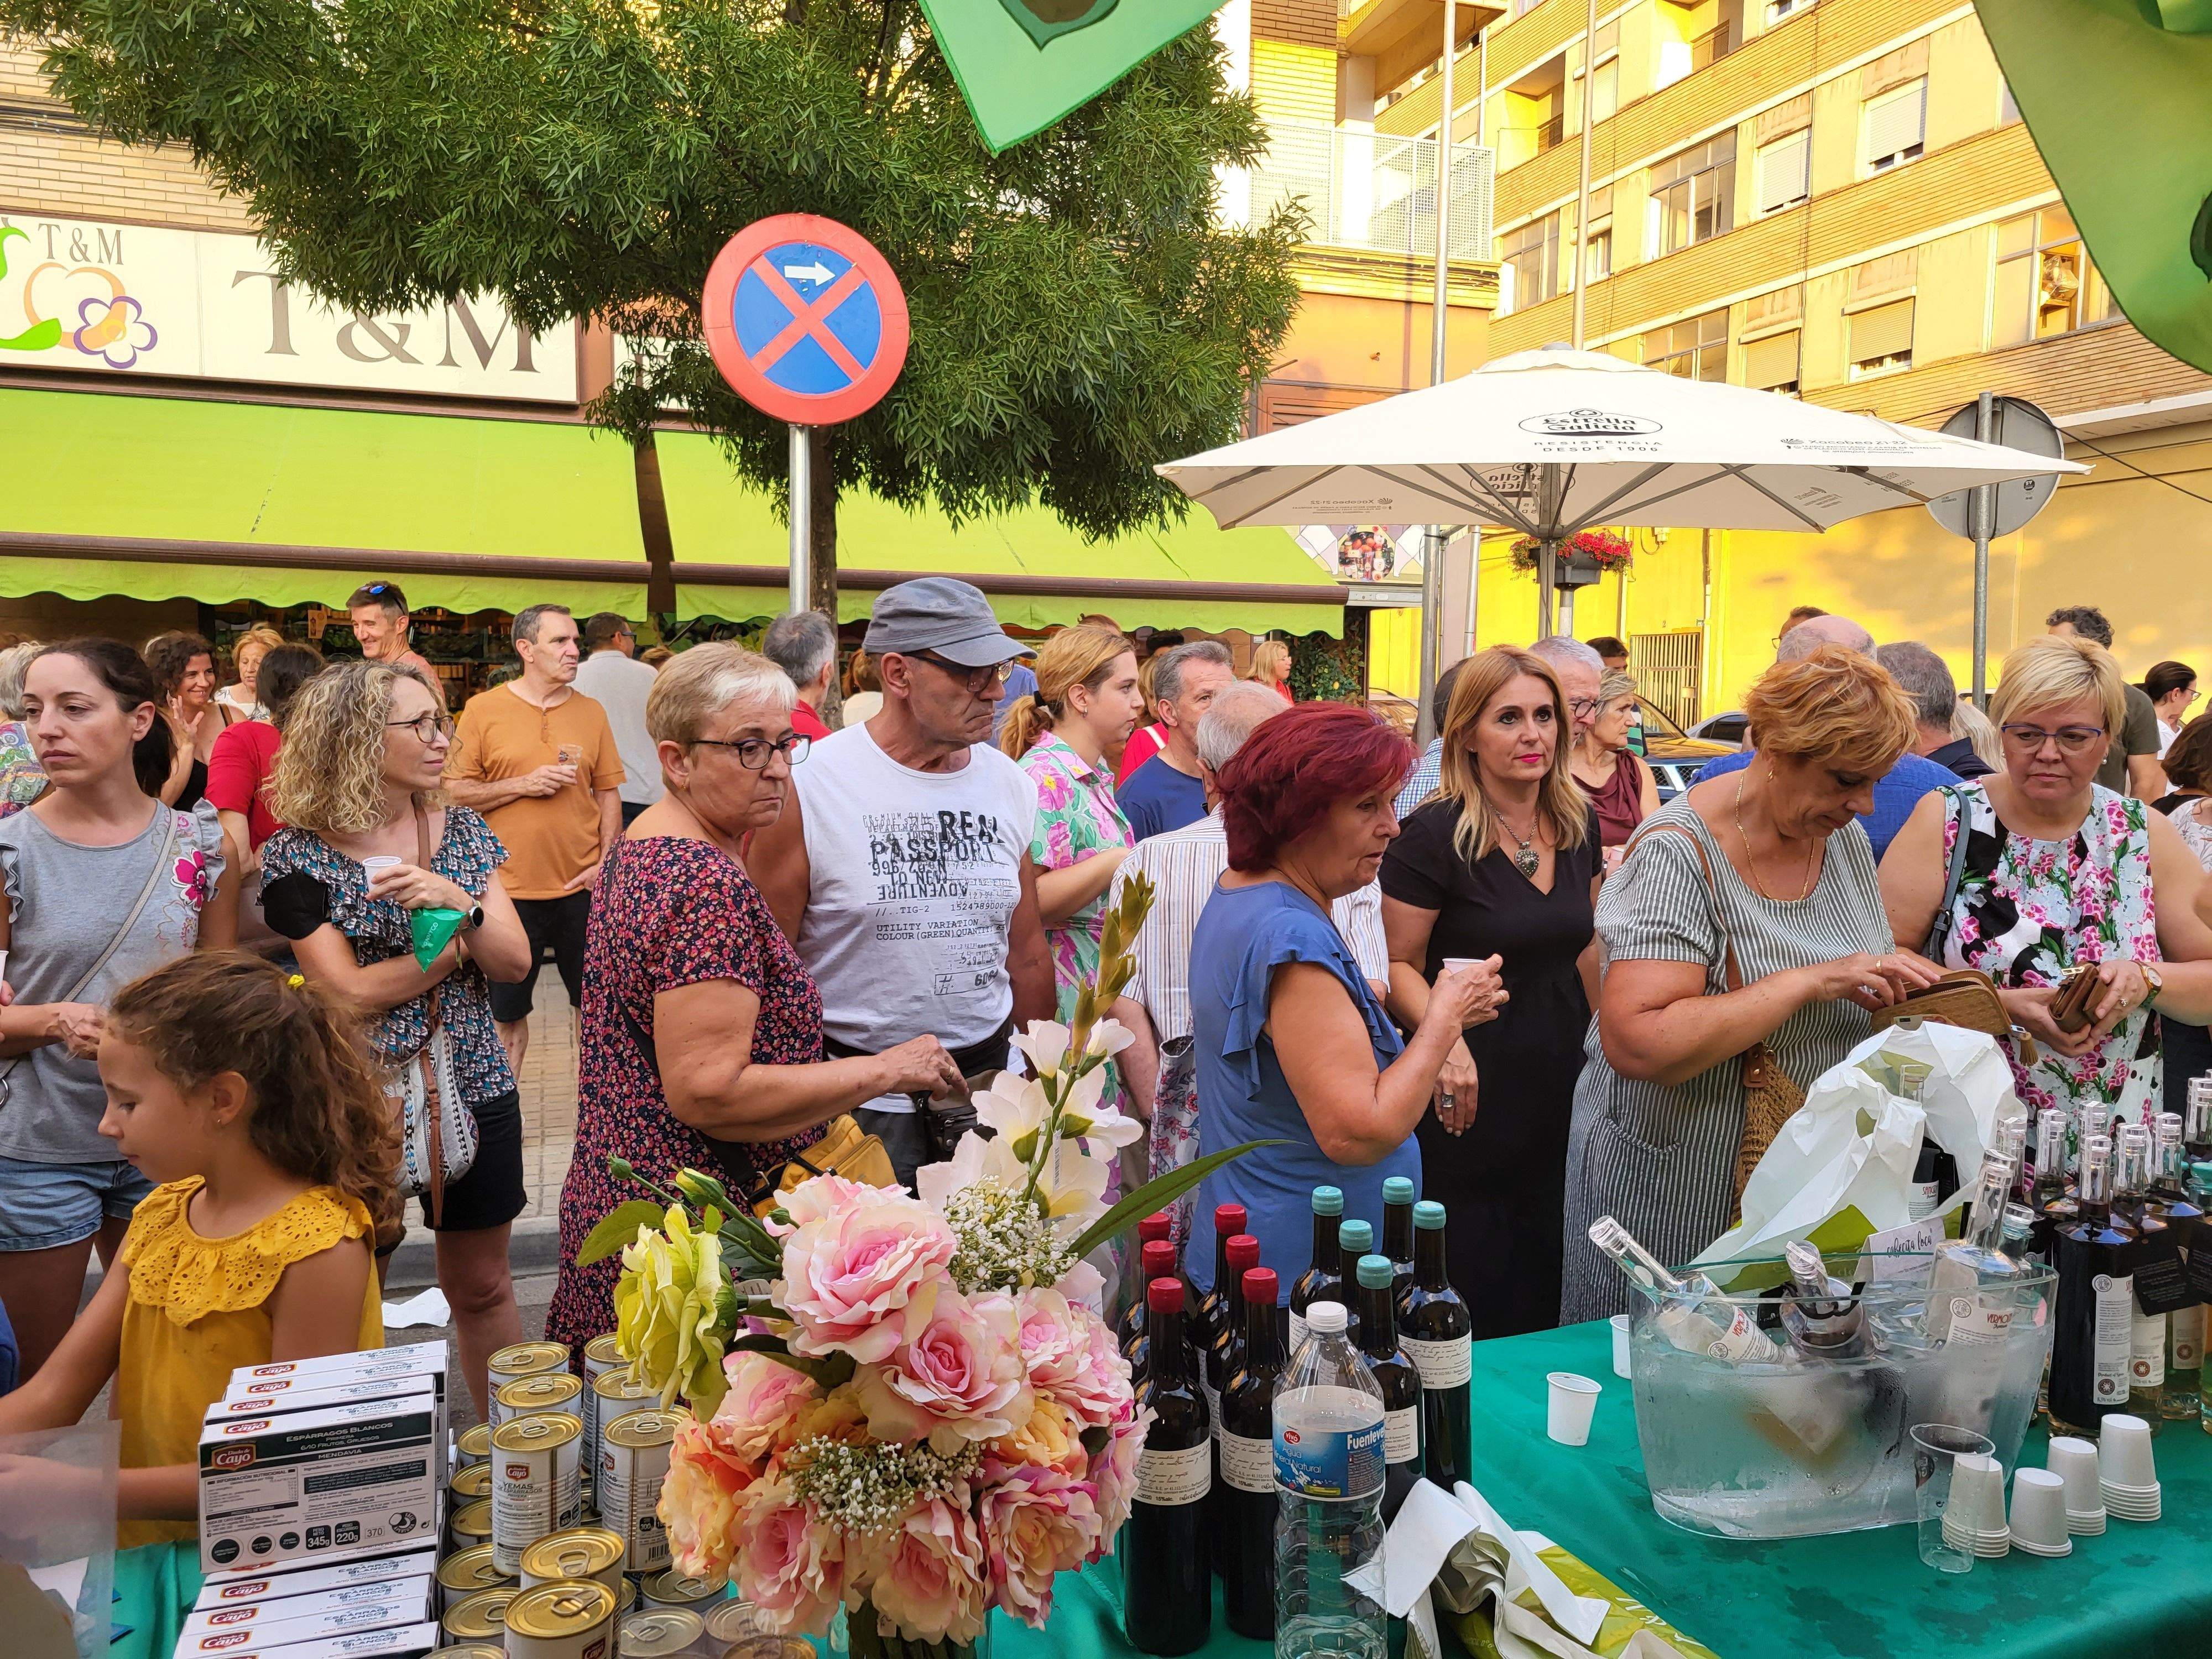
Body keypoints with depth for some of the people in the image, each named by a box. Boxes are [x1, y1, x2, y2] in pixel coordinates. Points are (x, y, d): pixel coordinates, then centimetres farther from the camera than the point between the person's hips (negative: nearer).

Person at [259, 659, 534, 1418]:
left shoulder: (464, 831, 2)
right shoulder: (296, 856, -9)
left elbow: (515, 963, -3)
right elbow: (352, 992, -15)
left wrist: (462, 903, -21)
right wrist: (461, 942, -9)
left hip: (474, 1088, 3)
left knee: (481, 1285, 15)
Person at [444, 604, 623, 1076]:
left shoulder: (591, 713, 5)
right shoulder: (483, 709, -1)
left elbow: (608, 794, 7)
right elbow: (455, 793, -3)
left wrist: (606, 861, -4)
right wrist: (524, 784, -15)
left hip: (581, 887, 2)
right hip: (509, 888, -1)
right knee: (506, 1011, 11)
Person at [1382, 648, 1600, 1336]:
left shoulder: (1579, 826, 6)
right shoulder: (1433, 835, -13)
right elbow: (1399, 964, -11)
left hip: (1564, 1091, 6)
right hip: (1473, 1098, -6)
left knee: (1544, 1295, 15)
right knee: (1473, 1304, 5)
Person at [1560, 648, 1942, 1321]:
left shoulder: (1848, 840, 3)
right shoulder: (1679, 853, -21)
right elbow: (1635, 1043, -31)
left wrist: (1911, 973, -6)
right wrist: (1809, 982, -29)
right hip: (1676, 1186, -6)